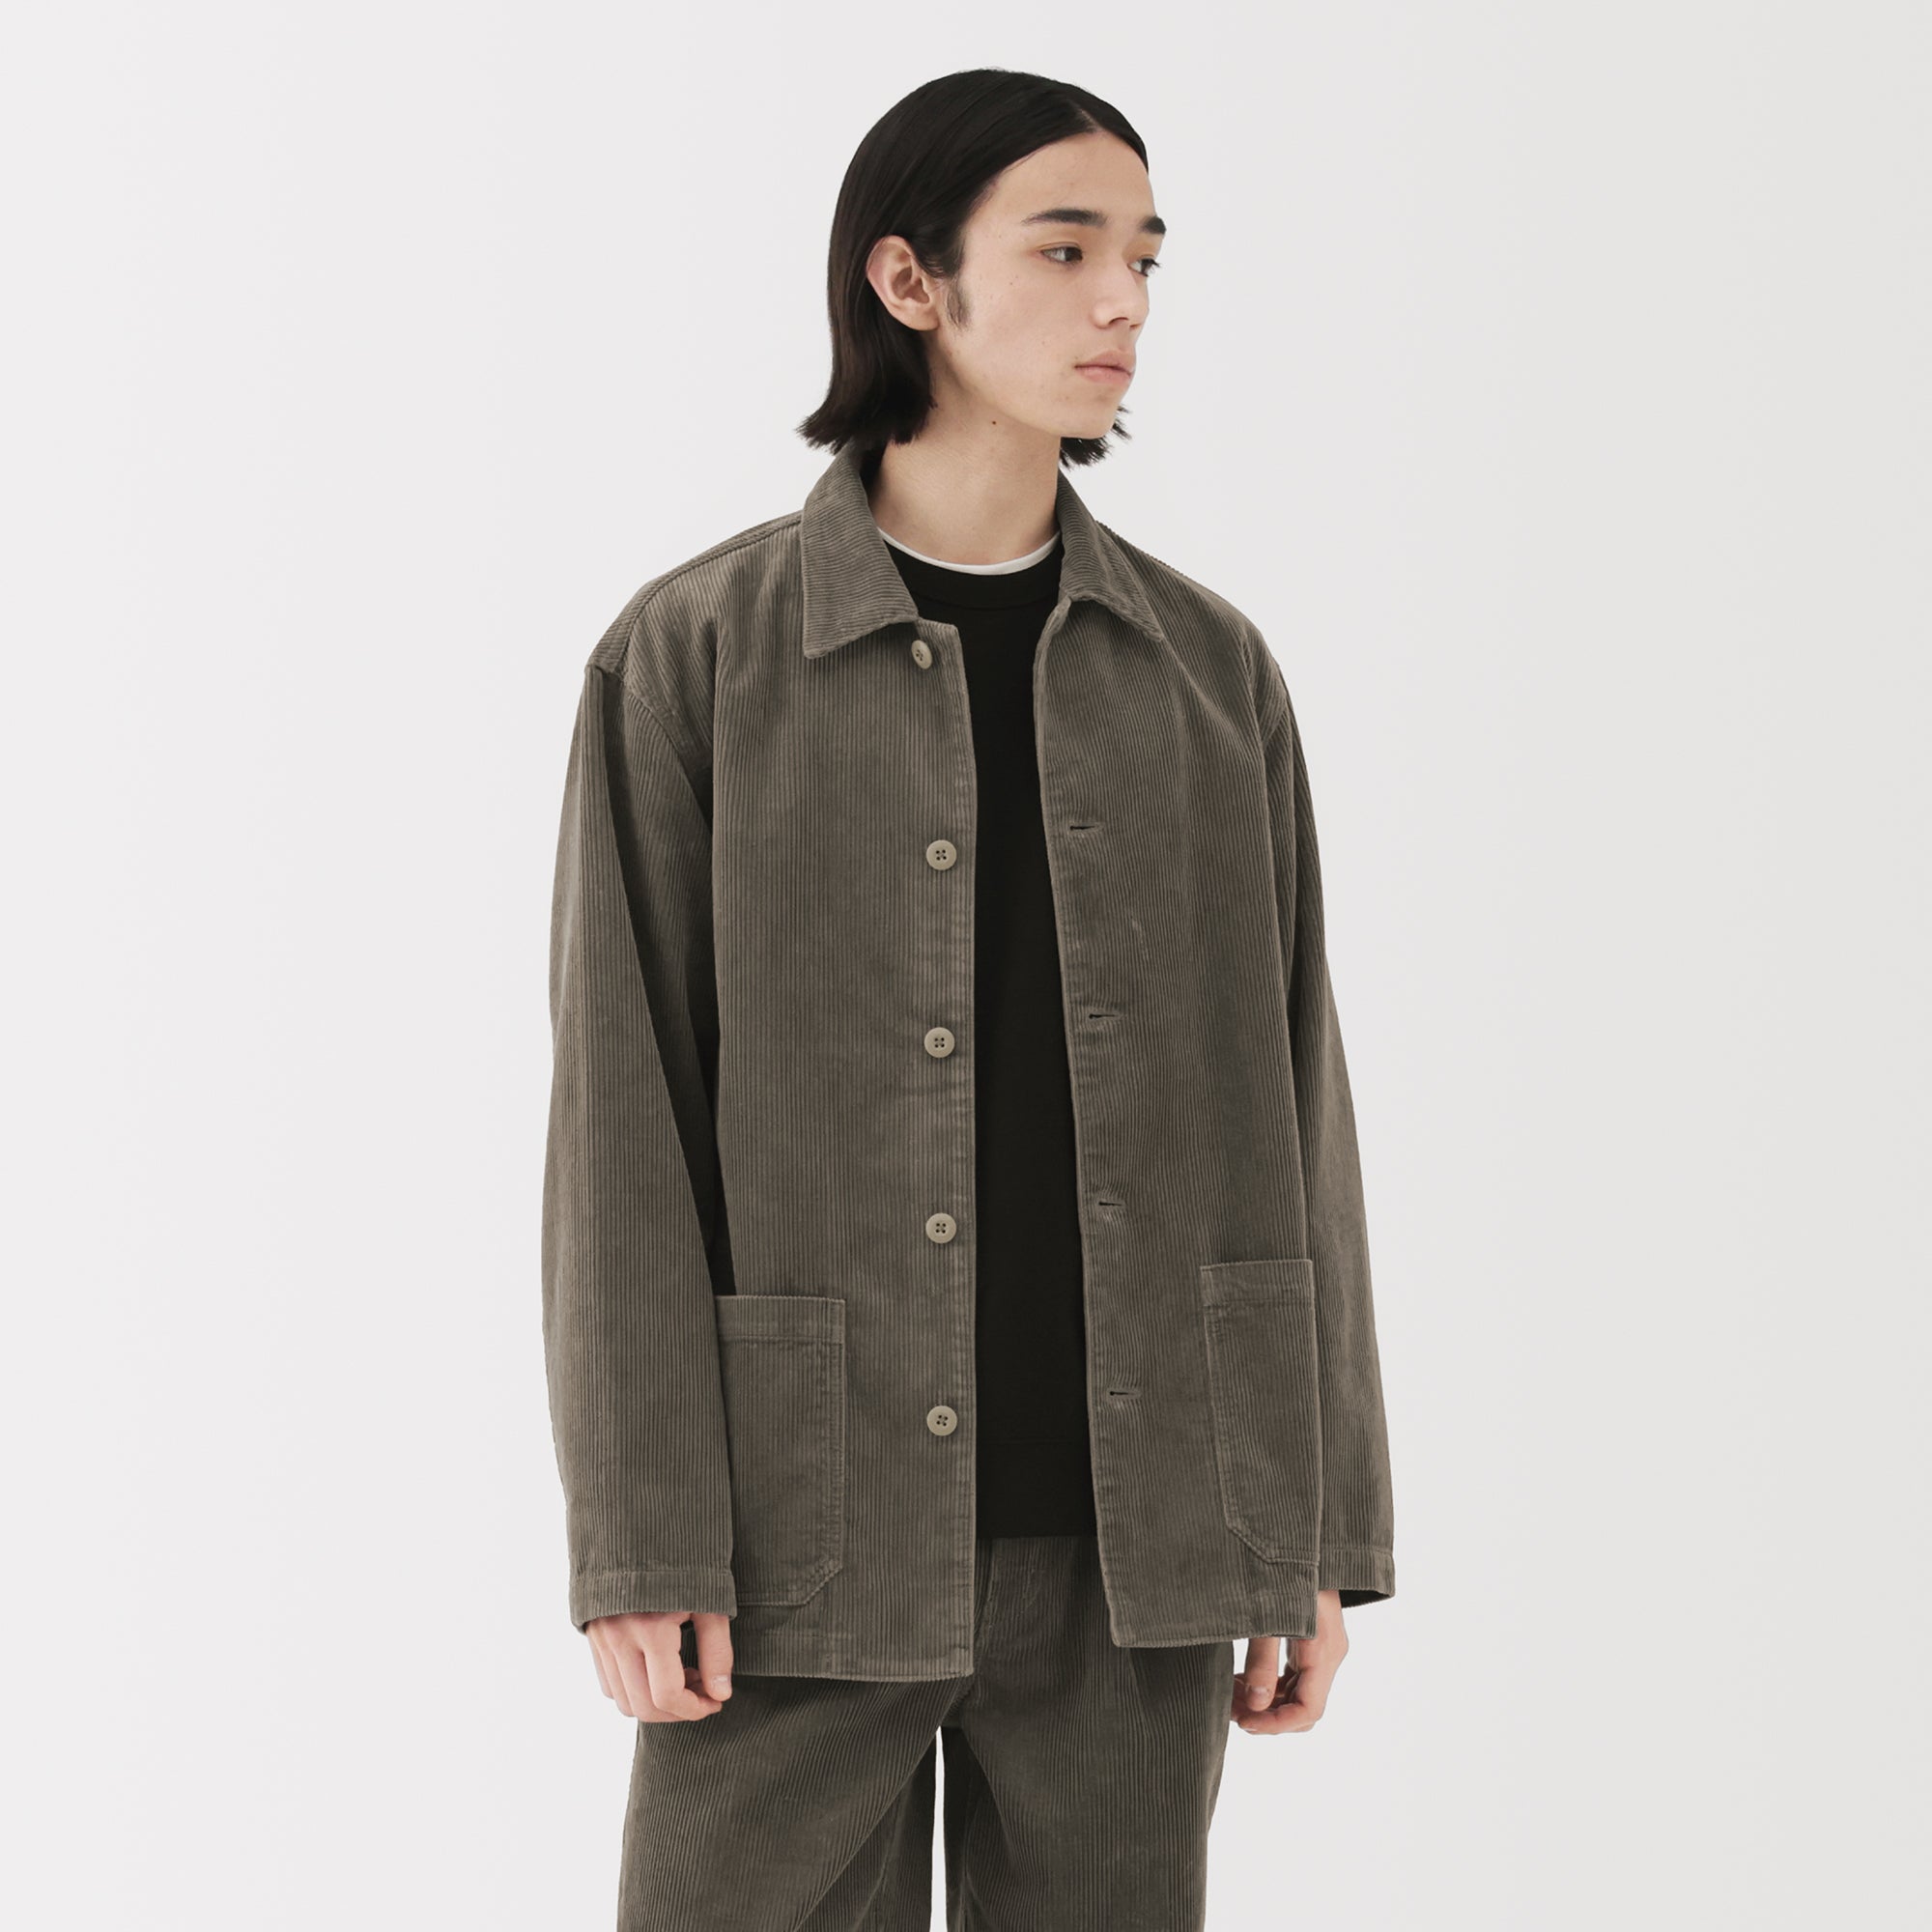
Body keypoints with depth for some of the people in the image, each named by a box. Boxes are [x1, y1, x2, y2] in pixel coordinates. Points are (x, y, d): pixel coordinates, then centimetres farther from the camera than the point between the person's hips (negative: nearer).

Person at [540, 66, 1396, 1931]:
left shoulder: (1210, 673, 7)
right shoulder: (691, 658, -2)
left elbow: (1286, 1103, 7)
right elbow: (621, 1119, -5)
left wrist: (1316, 1531, 4)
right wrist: (637, 1544, -10)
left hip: (1127, 1535, 3)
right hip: (809, 1517, -2)